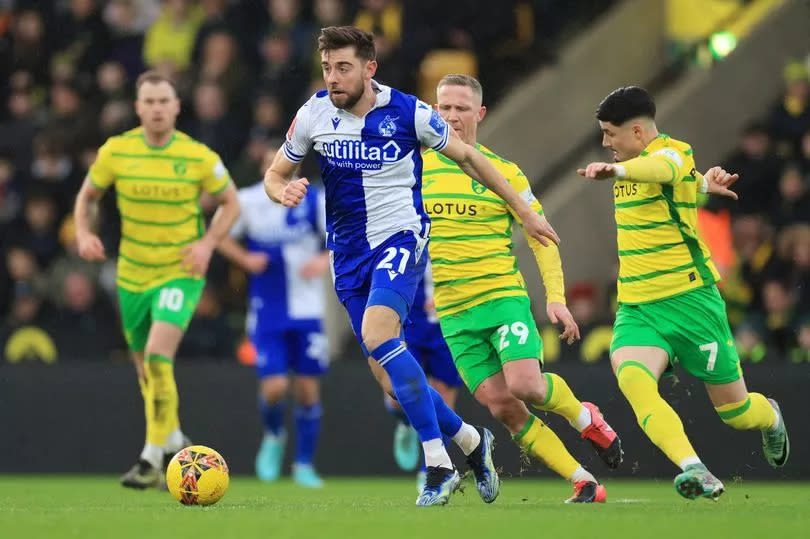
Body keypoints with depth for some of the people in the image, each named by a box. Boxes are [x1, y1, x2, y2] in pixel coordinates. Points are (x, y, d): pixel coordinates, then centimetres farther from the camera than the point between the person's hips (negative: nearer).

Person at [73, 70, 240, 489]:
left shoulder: (199, 157, -10)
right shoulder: (115, 151, -6)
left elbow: (230, 203, 3)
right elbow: (87, 196, 9)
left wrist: (208, 243, -12)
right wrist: (84, 234, -10)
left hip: (180, 272, -4)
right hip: (132, 275, 4)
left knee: (158, 356, -22)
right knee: (144, 367, 14)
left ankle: (152, 458, -18)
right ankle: (174, 440, 38)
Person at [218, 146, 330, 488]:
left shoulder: (314, 201, -4)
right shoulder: (248, 201, -1)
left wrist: (324, 260, -18)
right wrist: (245, 259, -6)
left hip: (307, 309, 0)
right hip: (266, 312, 0)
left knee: (308, 389, 2)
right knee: (274, 386, -11)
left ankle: (304, 464, 18)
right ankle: (273, 436, 23)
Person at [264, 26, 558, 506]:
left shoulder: (408, 112, -9)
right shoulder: (314, 115, -2)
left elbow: (466, 155, 5)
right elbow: (275, 175, 11)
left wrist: (524, 210, 10)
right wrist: (284, 191, -15)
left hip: (401, 237, -5)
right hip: (349, 251, 5)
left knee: (376, 334, -28)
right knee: (387, 372, 3)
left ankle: (439, 464, -25)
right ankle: (470, 440, 24)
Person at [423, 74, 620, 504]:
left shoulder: (504, 173, 2)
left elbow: (541, 238, 4)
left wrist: (556, 297, -5)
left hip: (503, 295, -2)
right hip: (452, 311, 2)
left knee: (524, 385, -22)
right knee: (501, 406, -8)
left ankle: (583, 417, 11)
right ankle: (584, 483, -1)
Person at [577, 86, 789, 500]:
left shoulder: (674, 152, -14)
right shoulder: (635, 161, 10)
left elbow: (660, 168, -41)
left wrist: (617, 170, -62)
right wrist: (702, 183, 9)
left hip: (689, 301, -6)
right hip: (637, 307, 6)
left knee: (735, 411, 6)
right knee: (631, 378, -27)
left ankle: (771, 418, 43)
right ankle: (695, 471, -36)